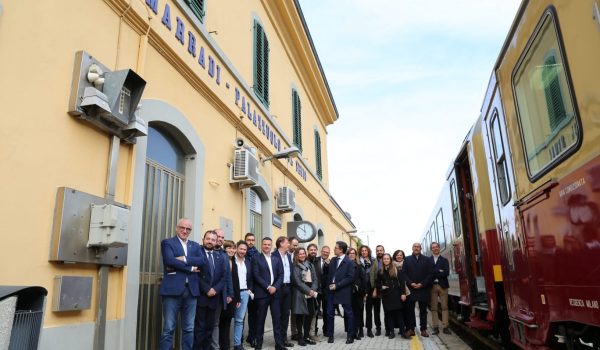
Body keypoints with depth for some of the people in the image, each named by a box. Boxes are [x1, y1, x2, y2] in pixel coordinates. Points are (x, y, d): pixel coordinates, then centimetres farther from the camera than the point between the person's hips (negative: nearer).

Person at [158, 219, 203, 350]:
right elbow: (170, 260, -14)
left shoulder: (195, 245, 16)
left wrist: (184, 259, -13)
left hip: (191, 290, 4)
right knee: (168, 328, 1)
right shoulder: (167, 242, 3)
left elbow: (201, 261, -2)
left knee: (189, 328, 9)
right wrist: (190, 268, -10)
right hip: (173, 289, -4)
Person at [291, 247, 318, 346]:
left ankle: (306, 336, 17)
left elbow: (315, 279, 10)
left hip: (311, 293, 5)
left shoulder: (310, 265, 14)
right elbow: (297, 281, -11)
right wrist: (308, 291, -15)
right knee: (300, 315, -2)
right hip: (300, 294, -5)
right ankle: (300, 338, 5)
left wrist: (313, 290, -7)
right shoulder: (295, 267, -3)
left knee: (309, 315, 6)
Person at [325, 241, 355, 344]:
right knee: (330, 313, 6)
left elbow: (350, 278, -15)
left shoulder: (349, 262, -10)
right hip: (331, 290, 5)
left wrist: (337, 285, -17)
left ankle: (350, 336, 18)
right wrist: (329, 285, 2)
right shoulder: (333, 260, 9)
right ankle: (330, 335, 18)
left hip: (343, 291, -5)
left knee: (348, 313, 7)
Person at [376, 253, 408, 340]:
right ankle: (391, 332, 11)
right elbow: (377, 282, 14)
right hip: (386, 295, 2)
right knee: (388, 313, 4)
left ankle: (402, 331, 1)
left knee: (398, 313, -3)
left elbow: (402, 282, -3)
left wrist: (403, 293, -10)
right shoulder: (380, 271, 6)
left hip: (396, 294, -2)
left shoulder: (396, 270, 0)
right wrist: (381, 287, -6)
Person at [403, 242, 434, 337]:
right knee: (410, 310, 0)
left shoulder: (427, 260, 8)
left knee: (423, 310, 6)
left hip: (423, 288, 0)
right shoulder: (407, 259, 9)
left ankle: (423, 329, 11)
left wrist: (422, 284, -11)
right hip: (410, 288, 0)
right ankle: (411, 329, 5)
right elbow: (404, 273, 2)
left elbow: (430, 274, 0)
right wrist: (410, 283, -11)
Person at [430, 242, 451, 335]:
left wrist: (434, 274, -10)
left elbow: (446, 272, -5)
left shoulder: (444, 260, 9)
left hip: (443, 285, 1)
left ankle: (445, 327, 4)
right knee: (433, 307, 1)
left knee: (444, 307, 1)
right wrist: (439, 272, -11)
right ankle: (435, 327, 4)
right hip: (432, 286, -1)